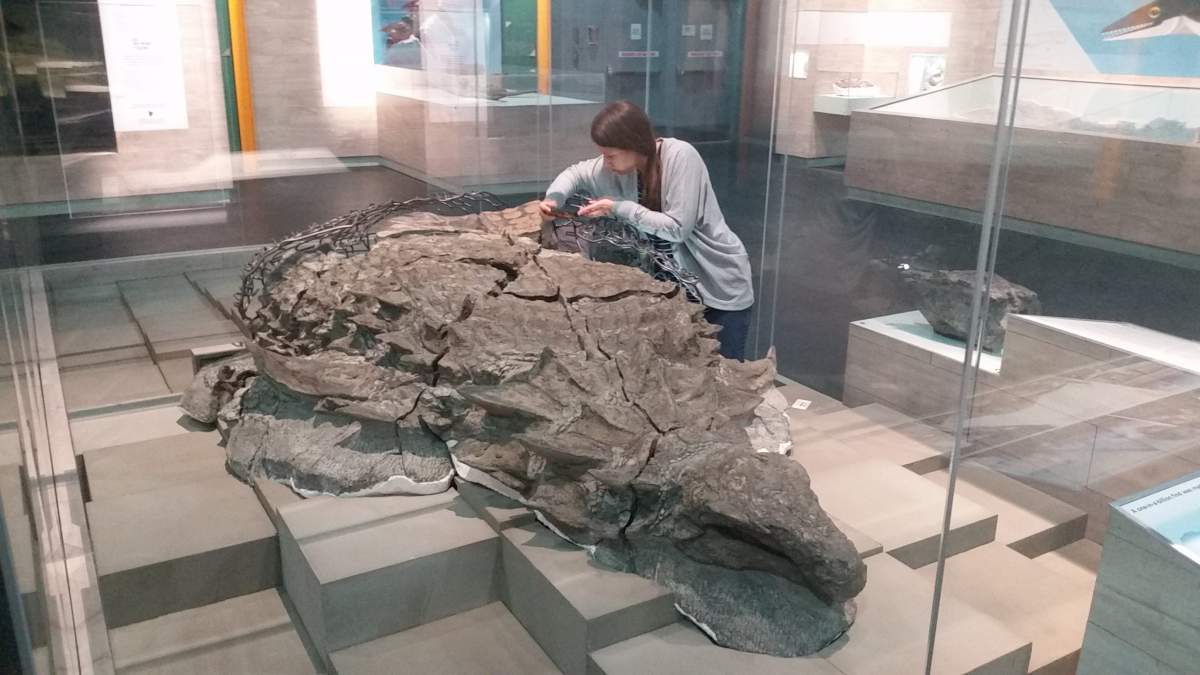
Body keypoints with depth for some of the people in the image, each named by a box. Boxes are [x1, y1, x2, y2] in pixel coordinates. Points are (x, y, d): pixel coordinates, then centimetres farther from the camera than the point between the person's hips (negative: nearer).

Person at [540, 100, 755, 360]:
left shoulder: (680, 156, -25)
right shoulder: (622, 164, -6)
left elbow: (678, 228, -27)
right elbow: (575, 173, 10)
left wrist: (619, 208, -25)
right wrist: (554, 198, -10)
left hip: (721, 283, -6)